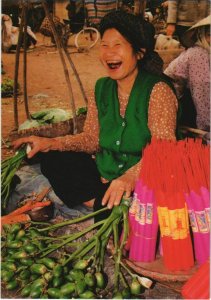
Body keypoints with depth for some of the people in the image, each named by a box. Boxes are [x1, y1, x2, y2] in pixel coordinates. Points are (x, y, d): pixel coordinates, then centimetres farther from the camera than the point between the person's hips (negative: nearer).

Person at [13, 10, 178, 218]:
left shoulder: (157, 90, -16)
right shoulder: (101, 89, 4)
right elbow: (92, 138, 8)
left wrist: (130, 177, -42)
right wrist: (51, 143, -6)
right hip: (105, 173, 7)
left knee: (110, 202, -35)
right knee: (51, 160, -5)